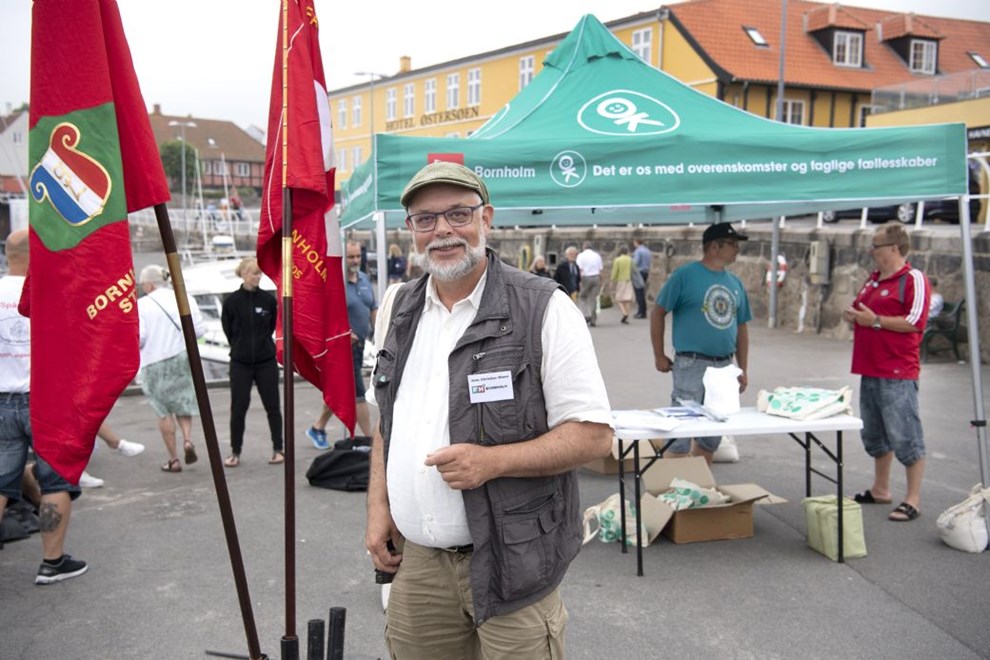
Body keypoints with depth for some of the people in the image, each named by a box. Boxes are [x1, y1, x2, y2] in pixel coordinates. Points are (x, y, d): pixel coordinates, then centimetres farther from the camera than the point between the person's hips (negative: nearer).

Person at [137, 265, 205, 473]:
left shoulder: (142, 304, -9)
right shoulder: (185, 299, 0)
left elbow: (138, 336, -16)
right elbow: (199, 330, -1)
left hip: (154, 363, -3)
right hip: (183, 357, 3)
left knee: (164, 410, 8)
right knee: (183, 402, 20)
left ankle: (173, 460, 10)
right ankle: (188, 439, -5)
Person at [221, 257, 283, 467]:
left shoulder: (268, 299, -1)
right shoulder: (232, 301, -4)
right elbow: (228, 330, 5)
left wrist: (262, 343, 10)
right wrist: (240, 347, 8)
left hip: (266, 361, 1)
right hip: (240, 363, -1)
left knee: (272, 406, 4)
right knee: (238, 408, 2)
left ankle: (278, 449, 15)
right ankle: (235, 452, 14)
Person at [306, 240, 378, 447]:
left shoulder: (364, 279, 10)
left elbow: (373, 309, 18)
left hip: (359, 344, 8)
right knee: (357, 393, -6)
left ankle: (318, 428, 34)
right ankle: (370, 438, 0)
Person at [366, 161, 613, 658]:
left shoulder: (542, 309, -12)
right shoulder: (402, 309, 8)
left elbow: (593, 434, -13)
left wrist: (492, 461, -24)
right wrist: (378, 508, 8)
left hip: (508, 563, -5)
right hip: (415, 560, 6)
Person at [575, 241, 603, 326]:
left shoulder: (581, 255, 0)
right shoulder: (597, 255, 10)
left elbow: (580, 269, -9)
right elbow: (600, 270, 7)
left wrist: (579, 281, -7)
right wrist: (600, 282, 13)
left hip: (586, 278, -3)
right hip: (596, 277, 3)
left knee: (582, 297, 11)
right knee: (593, 298, 7)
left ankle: (587, 315, -7)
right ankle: (593, 320, 6)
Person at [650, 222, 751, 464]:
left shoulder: (735, 283, 11)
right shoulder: (685, 275, -7)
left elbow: (741, 328, 16)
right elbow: (658, 313, -4)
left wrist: (743, 370, 13)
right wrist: (659, 356, -6)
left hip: (724, 367, 6)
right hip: (692, 365, -6)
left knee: (713, 434, 14)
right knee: (682, 430, -5)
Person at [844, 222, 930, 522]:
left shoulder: (913, 279, -10)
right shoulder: (874, 278, 16)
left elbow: (915, 321, -19)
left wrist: (875, 320, -17)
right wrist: (854, 315, 6)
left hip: (897, 374, -9)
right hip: (871, 370, 9)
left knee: (905, 436, -4)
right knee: (874, 434, 17)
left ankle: (913, 499, 5)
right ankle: (880, 490, 29)